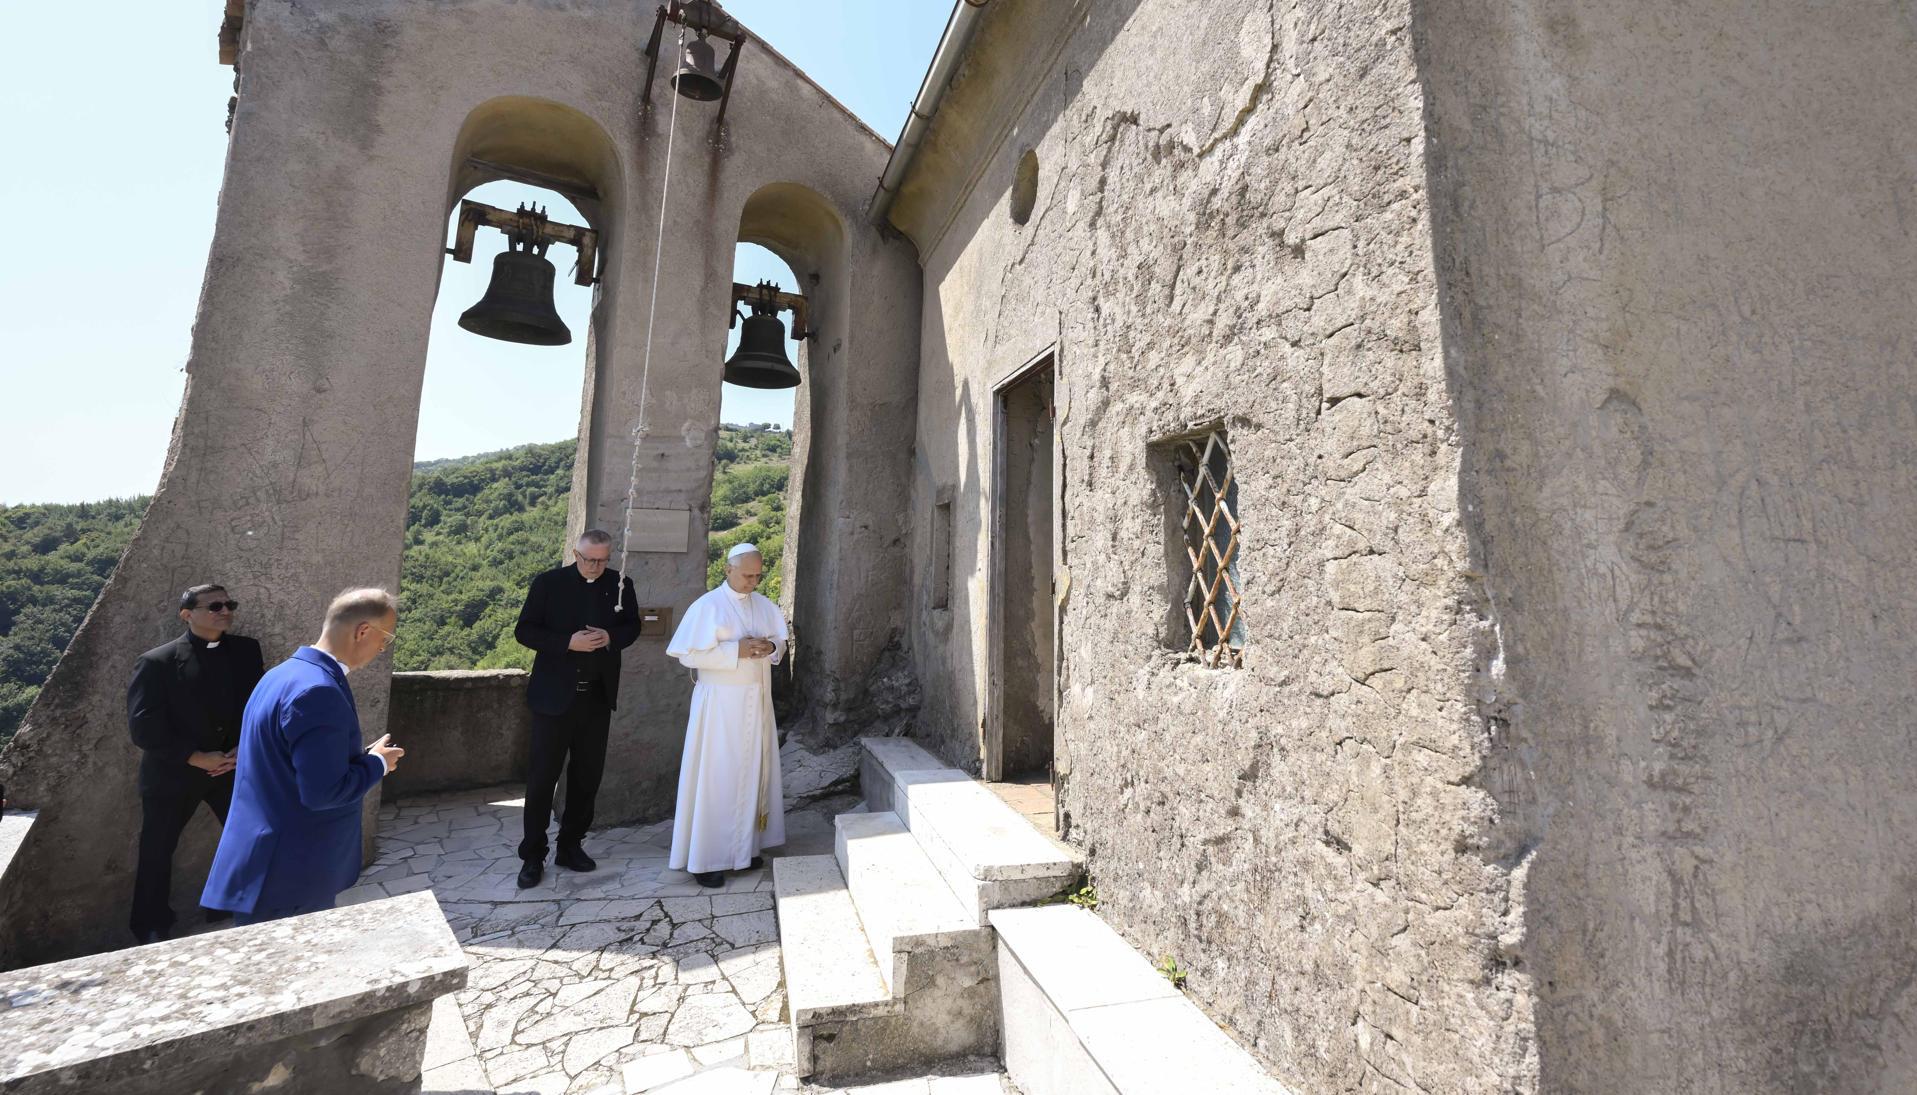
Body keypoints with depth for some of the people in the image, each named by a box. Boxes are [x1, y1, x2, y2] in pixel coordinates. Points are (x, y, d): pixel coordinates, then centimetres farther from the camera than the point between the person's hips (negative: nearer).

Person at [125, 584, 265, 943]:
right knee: (157, 851, 12)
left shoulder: (247, 651, -1)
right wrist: (196, 757, -17)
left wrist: (245, 748, -10)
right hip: (173, 772, -3)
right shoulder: (156, 662, -11)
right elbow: (143, 726, -13)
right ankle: (152, 928, 32)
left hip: (233, 765, 3)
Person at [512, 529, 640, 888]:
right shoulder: (548, 582, -5)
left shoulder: (619, 584, 1)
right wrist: (568, 642, -20)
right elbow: (524, 631, -5)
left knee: (587, 775, 11)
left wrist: (611, 637, -12)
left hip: (598, 696, 3)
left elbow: (632, 626, 9)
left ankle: (571, 845, 27)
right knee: (543, 775, 4)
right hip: (555, 694, -3)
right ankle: (533, 855, 18)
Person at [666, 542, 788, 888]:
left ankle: (745, 845, 25)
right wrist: (736, 650, -21)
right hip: (721, 703, -6)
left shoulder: (764, 606, 7)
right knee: (716, 775, 0)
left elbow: (780, 641, 13)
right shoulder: (708, 606, -10)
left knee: (753, 770, 11)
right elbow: (690, 654, -14)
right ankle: (705, 858, 11)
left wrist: (770, 647, -10)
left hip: (757, 701, 6)